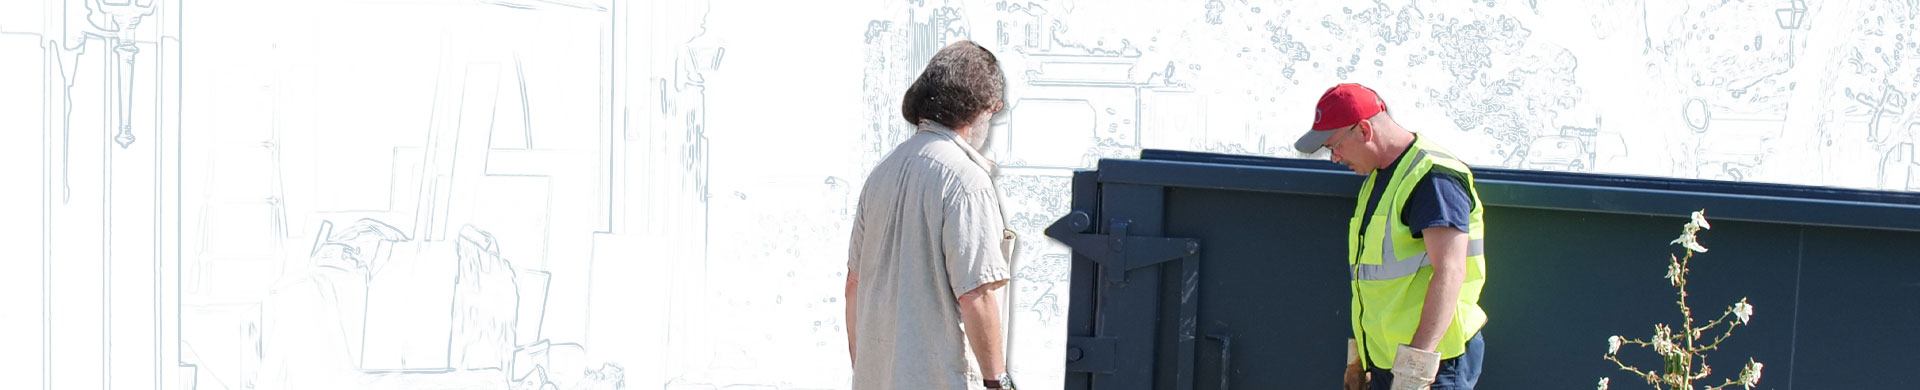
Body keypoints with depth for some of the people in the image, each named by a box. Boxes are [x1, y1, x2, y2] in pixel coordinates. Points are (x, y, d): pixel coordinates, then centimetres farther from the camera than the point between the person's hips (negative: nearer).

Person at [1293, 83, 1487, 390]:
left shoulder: (1432, 177, -15)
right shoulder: (1378, 178, 16)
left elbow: (1449, 273, -24)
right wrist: (1359, 356, 22)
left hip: (1435, 364, -9)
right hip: (1386, 361, 9)